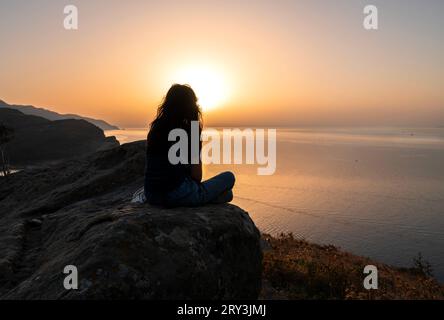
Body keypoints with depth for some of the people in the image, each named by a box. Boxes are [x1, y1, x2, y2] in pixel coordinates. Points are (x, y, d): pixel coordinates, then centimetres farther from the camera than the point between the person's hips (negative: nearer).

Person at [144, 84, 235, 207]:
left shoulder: (155, 128, 10)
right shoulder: (191, 130, -6)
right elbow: (197, 176, -6)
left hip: (151, 196, 7)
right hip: (177, 195, -6)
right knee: (229, 177, 8)